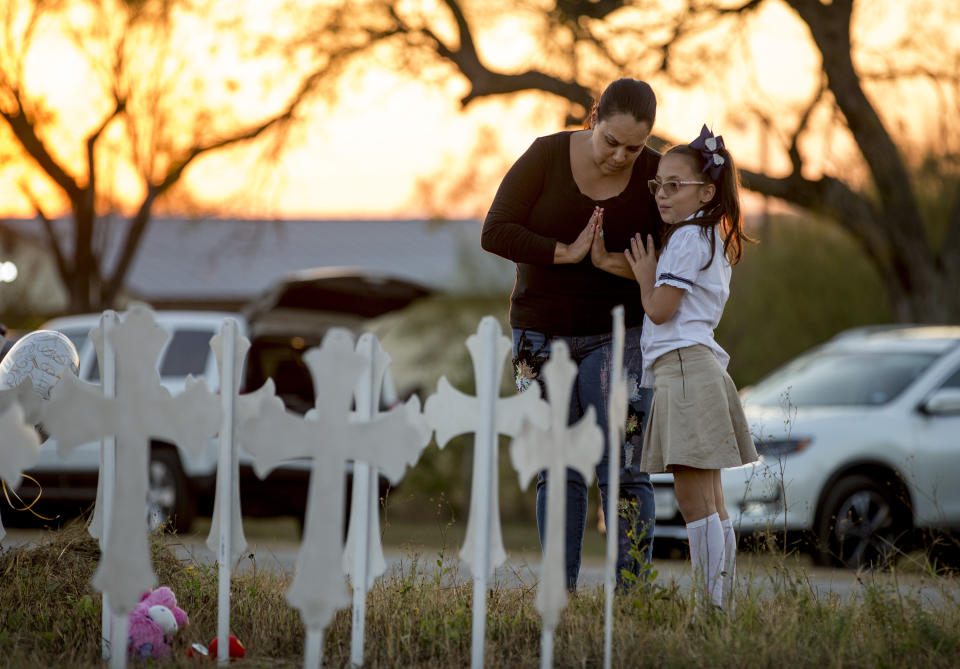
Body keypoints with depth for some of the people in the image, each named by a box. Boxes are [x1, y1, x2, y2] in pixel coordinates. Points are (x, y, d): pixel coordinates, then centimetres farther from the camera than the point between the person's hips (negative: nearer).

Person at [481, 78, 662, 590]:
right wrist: (567, 253, -19)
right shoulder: (546, 157, -7)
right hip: (543, 336, 1)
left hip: (616, 336, -1)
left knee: (623, 471, -8)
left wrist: (612, 262, -22)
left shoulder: (655, 176, -7)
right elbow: (496, 233, -12)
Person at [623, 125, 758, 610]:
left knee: (693, 497, -12)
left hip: (684, 367, -11)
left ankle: (714, 603, -15)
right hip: (699, 366, 11)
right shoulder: (713, 238, 21)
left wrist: (645, 277, 3)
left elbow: (660, 310, -13)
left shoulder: (688, 238, -10)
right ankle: (722, 600, 10)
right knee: (708, 499, 10)